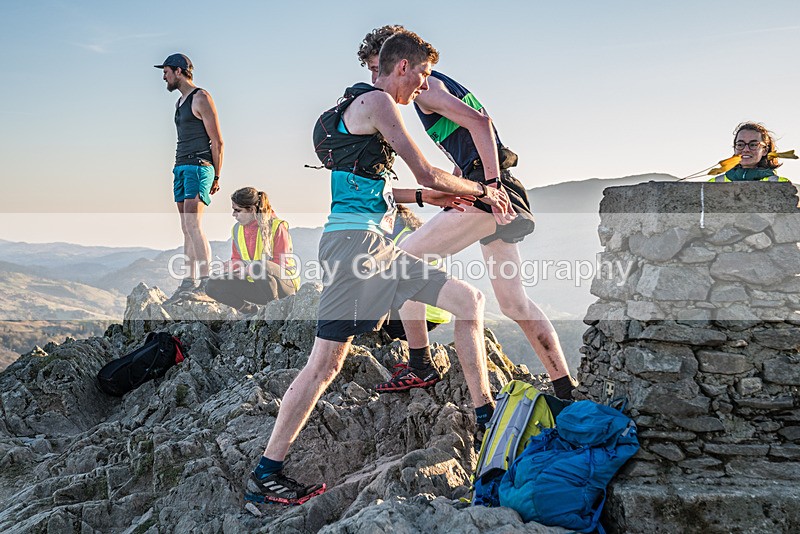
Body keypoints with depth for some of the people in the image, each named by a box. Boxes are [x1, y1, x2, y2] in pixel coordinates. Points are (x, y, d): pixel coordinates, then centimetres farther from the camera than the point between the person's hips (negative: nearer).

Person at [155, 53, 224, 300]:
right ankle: (190, 282, 5)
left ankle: (205, 281, -19)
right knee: (186, 227, 5)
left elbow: (217, 142, -9)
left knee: (193, 224, -18)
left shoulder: (201, 98, -5)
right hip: (181, 167, 9)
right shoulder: (180, 102, 22)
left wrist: (216, 177, -10)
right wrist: (179, 169, 18)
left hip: (199, 167, -9)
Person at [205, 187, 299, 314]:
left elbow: (283, 263, -16)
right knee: (213, 286, -13)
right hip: (255, 285, 6)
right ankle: (249, 310, 2)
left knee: (260, 266, -40)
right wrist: (236, 268, -10)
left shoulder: (276, 226, -13)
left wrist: (251, 269, -26)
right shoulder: (237, 229, 7)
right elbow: (236, 259, 16)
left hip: (284, 283, -6)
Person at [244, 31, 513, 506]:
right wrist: (483, 191, 6)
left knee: (469, 299, 8)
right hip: (355, 241, -10)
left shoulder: (362, 107, 26)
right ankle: (265, 475, -4)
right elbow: (426, 173, -9)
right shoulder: (377, 101, -5)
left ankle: (486, 414, 11)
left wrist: (425, 197, 26)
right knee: (327, 362, -12)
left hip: (377, 247, 11)